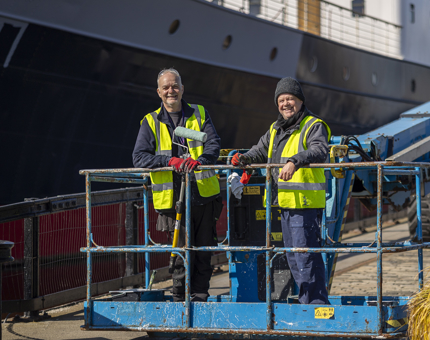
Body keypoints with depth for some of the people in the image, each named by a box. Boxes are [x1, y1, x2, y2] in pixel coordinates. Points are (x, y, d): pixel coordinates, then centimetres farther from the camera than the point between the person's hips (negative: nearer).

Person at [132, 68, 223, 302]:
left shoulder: (199, 114, 11)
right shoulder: (151, 122, 7)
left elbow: (214, 144, -2)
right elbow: (139, 157, -3)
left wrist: (199, 160, -24)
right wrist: (170, 161, -19)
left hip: (204, 196, 2)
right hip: (174, 200, -2)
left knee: (203, 253, 5)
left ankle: (199, 298, 15)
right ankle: (180, 300, 7)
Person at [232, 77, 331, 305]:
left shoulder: (314, 126, -7)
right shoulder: (276, 130, 19)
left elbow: (319, 151, -24)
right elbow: (261, 150, 27)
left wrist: (295, 161, -40)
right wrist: (245, 158, 5)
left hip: (306, 203, -9)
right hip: (285, 203, 9)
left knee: (306, 255, -11)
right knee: (293, 257, 14)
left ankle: (316, 304, -7)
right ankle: (306, 302, 23)